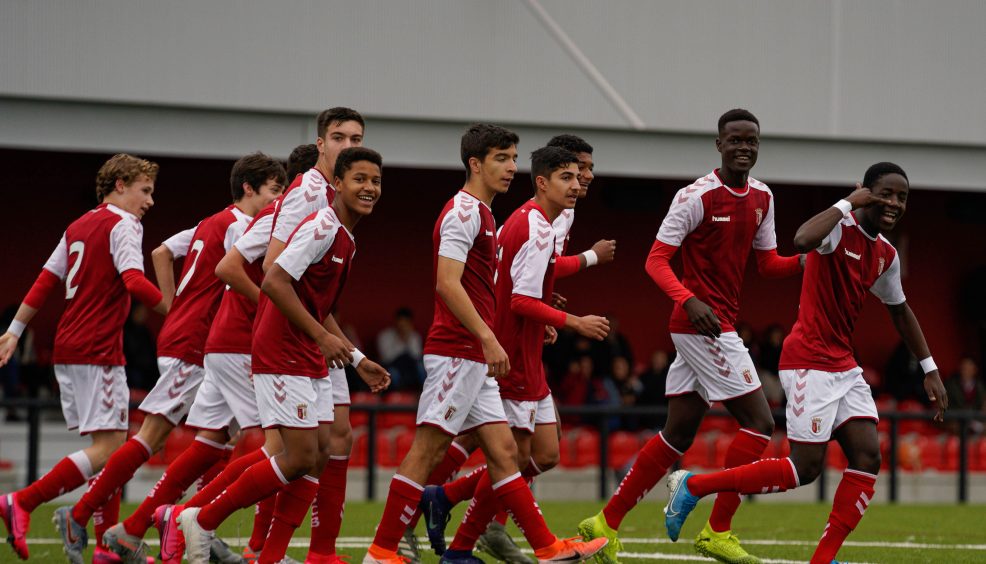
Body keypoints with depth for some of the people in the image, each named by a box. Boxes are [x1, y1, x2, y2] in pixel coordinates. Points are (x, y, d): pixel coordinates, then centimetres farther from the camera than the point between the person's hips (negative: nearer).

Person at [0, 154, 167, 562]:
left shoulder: (78, 227, 18)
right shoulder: (122, 225, -7)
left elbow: (46, 281, 18)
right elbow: (134, 282, -21)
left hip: (67, 348, 9)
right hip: (97, 352, -9)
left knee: (112, 444, 11)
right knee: (108, 448, -11)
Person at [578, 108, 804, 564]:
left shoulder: (762, 198, 11)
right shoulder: (697, 196, -13)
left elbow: (767, 263, 19)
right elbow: (656, 260, -14)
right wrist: (689, 300, -30)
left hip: (720, 325, 9)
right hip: (702, 322, -9)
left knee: (678, 434, 10)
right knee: (758, 422, -11)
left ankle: (607, 523, 16)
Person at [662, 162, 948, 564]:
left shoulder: (885, 255, 12)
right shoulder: (841, 229, -14)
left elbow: (899, 311, 27)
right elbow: (802, 241, -38)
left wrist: (930, 369, 25)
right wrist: (848, 203, -28)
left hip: (843, 365, 9)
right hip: (809, 361, -9)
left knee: (868, 457, -5)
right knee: (806, 468, -8)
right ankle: (694, 486, 3)